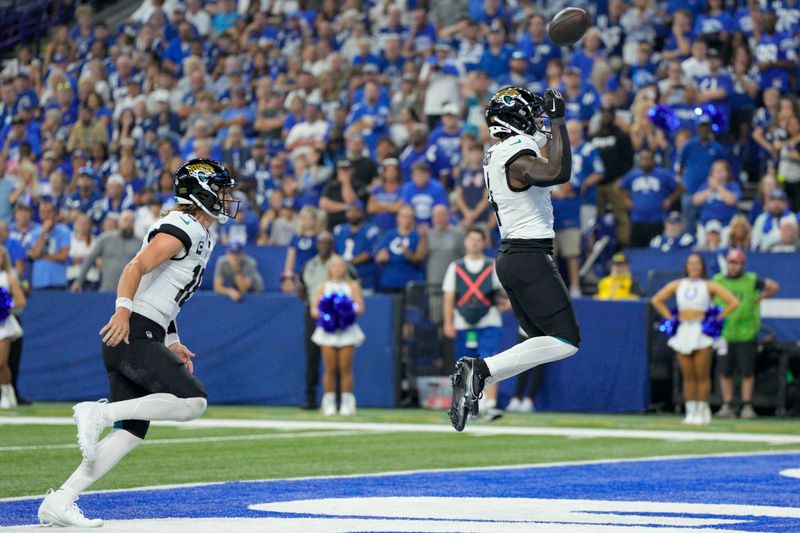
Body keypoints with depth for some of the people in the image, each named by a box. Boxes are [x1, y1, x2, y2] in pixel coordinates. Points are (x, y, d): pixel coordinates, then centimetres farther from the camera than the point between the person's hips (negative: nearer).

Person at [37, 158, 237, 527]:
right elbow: (136, 267, -20)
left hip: (144, 339, 10)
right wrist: (124, 310, -32)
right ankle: (99, 413, -18)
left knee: (130, 433, 5)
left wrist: (171, 343, 24)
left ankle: (59, 503, 2)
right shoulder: (181, 230, -8)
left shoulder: (201, 237, 23)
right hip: (132, 334, -10)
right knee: (192, 402, -19)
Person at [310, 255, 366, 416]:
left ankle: (347, 403, 1)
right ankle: (329, 402, 4)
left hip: (347, 330, -1)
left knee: (346, 369, -4)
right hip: (328, 330, 1)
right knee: (330, 369, -2)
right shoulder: (323, 286, 11)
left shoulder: (352, 286, 9)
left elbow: (360, 308, 2)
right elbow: (314, 310, 5)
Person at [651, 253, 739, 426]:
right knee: (687, 376, 3)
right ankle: (691, 411, 7)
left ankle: (702, 411, 3)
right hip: (683, 332, 3)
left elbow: (733, 302, -2)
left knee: (702, 375, -4)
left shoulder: (709, 286, 2)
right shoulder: (677, 285, 12)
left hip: (701, 333, -3)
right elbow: (657, 300, 21)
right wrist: (670, 318, 11)